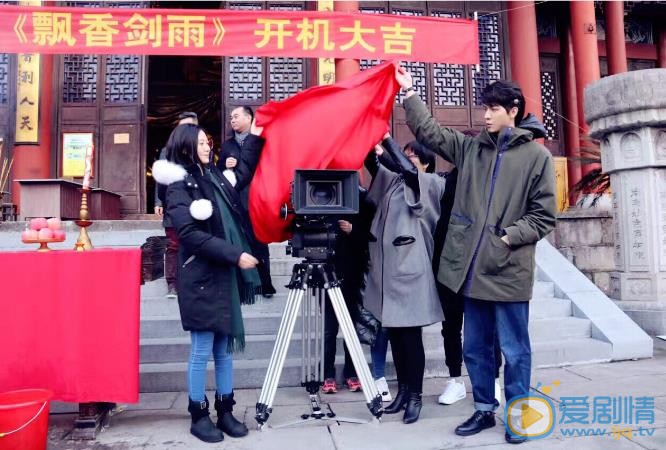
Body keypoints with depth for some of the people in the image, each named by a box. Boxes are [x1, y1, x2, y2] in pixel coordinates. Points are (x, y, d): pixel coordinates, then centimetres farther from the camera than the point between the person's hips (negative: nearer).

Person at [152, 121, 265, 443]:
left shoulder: (214, 177, 13)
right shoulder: (179, 186, -8)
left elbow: (243, 174, 31)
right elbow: (191, 234, -18)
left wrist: (255, 137, 25)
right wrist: (235, 255, -20)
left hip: (226, 276, 7)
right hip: (201, 279, -7)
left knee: (225, 348, 12)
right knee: (202, 351, 2)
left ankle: (225, 411, 22)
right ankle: (199, 415, 17)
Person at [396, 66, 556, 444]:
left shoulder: (537, 156, 0)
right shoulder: (471, 148, 11)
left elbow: (544, 216, -2)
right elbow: (431, 133, 13)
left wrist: (509, 237, -12)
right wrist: (409, 92, 10)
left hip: (509, 269, -4)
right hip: (473, 266, 4)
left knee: (514, 350, 7)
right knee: (475, 347, 14)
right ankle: (484, 410, 31)